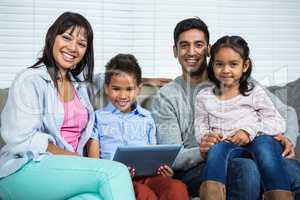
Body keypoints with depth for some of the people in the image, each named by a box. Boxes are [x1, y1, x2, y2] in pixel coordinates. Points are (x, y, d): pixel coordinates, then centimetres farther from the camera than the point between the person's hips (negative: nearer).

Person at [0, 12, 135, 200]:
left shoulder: (79, 86, 20)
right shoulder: (30, 80, -2)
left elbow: (84, 134, 15)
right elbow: (24, 140, -13)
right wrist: (75, 157, -11)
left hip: (67, 171, 5)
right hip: (24, 170, -5)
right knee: (115, 171, -26)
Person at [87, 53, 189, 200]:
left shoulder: (147, 118, 25)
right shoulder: (99, 117, 17)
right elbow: (94, 160, 9)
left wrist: (163, 169, -1)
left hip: (147, 176, 3)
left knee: (178, 188, -32)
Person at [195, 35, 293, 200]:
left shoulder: (254, 92, 11)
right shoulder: (204, 97, 18)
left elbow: (279, 124, 5)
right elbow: (200, 128, 16)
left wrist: (251, 130, -11)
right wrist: (206, 136, -8)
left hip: (257, 141, -1)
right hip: (225, 144, 1)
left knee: (264, 142, -36)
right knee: (217, 148, -34)